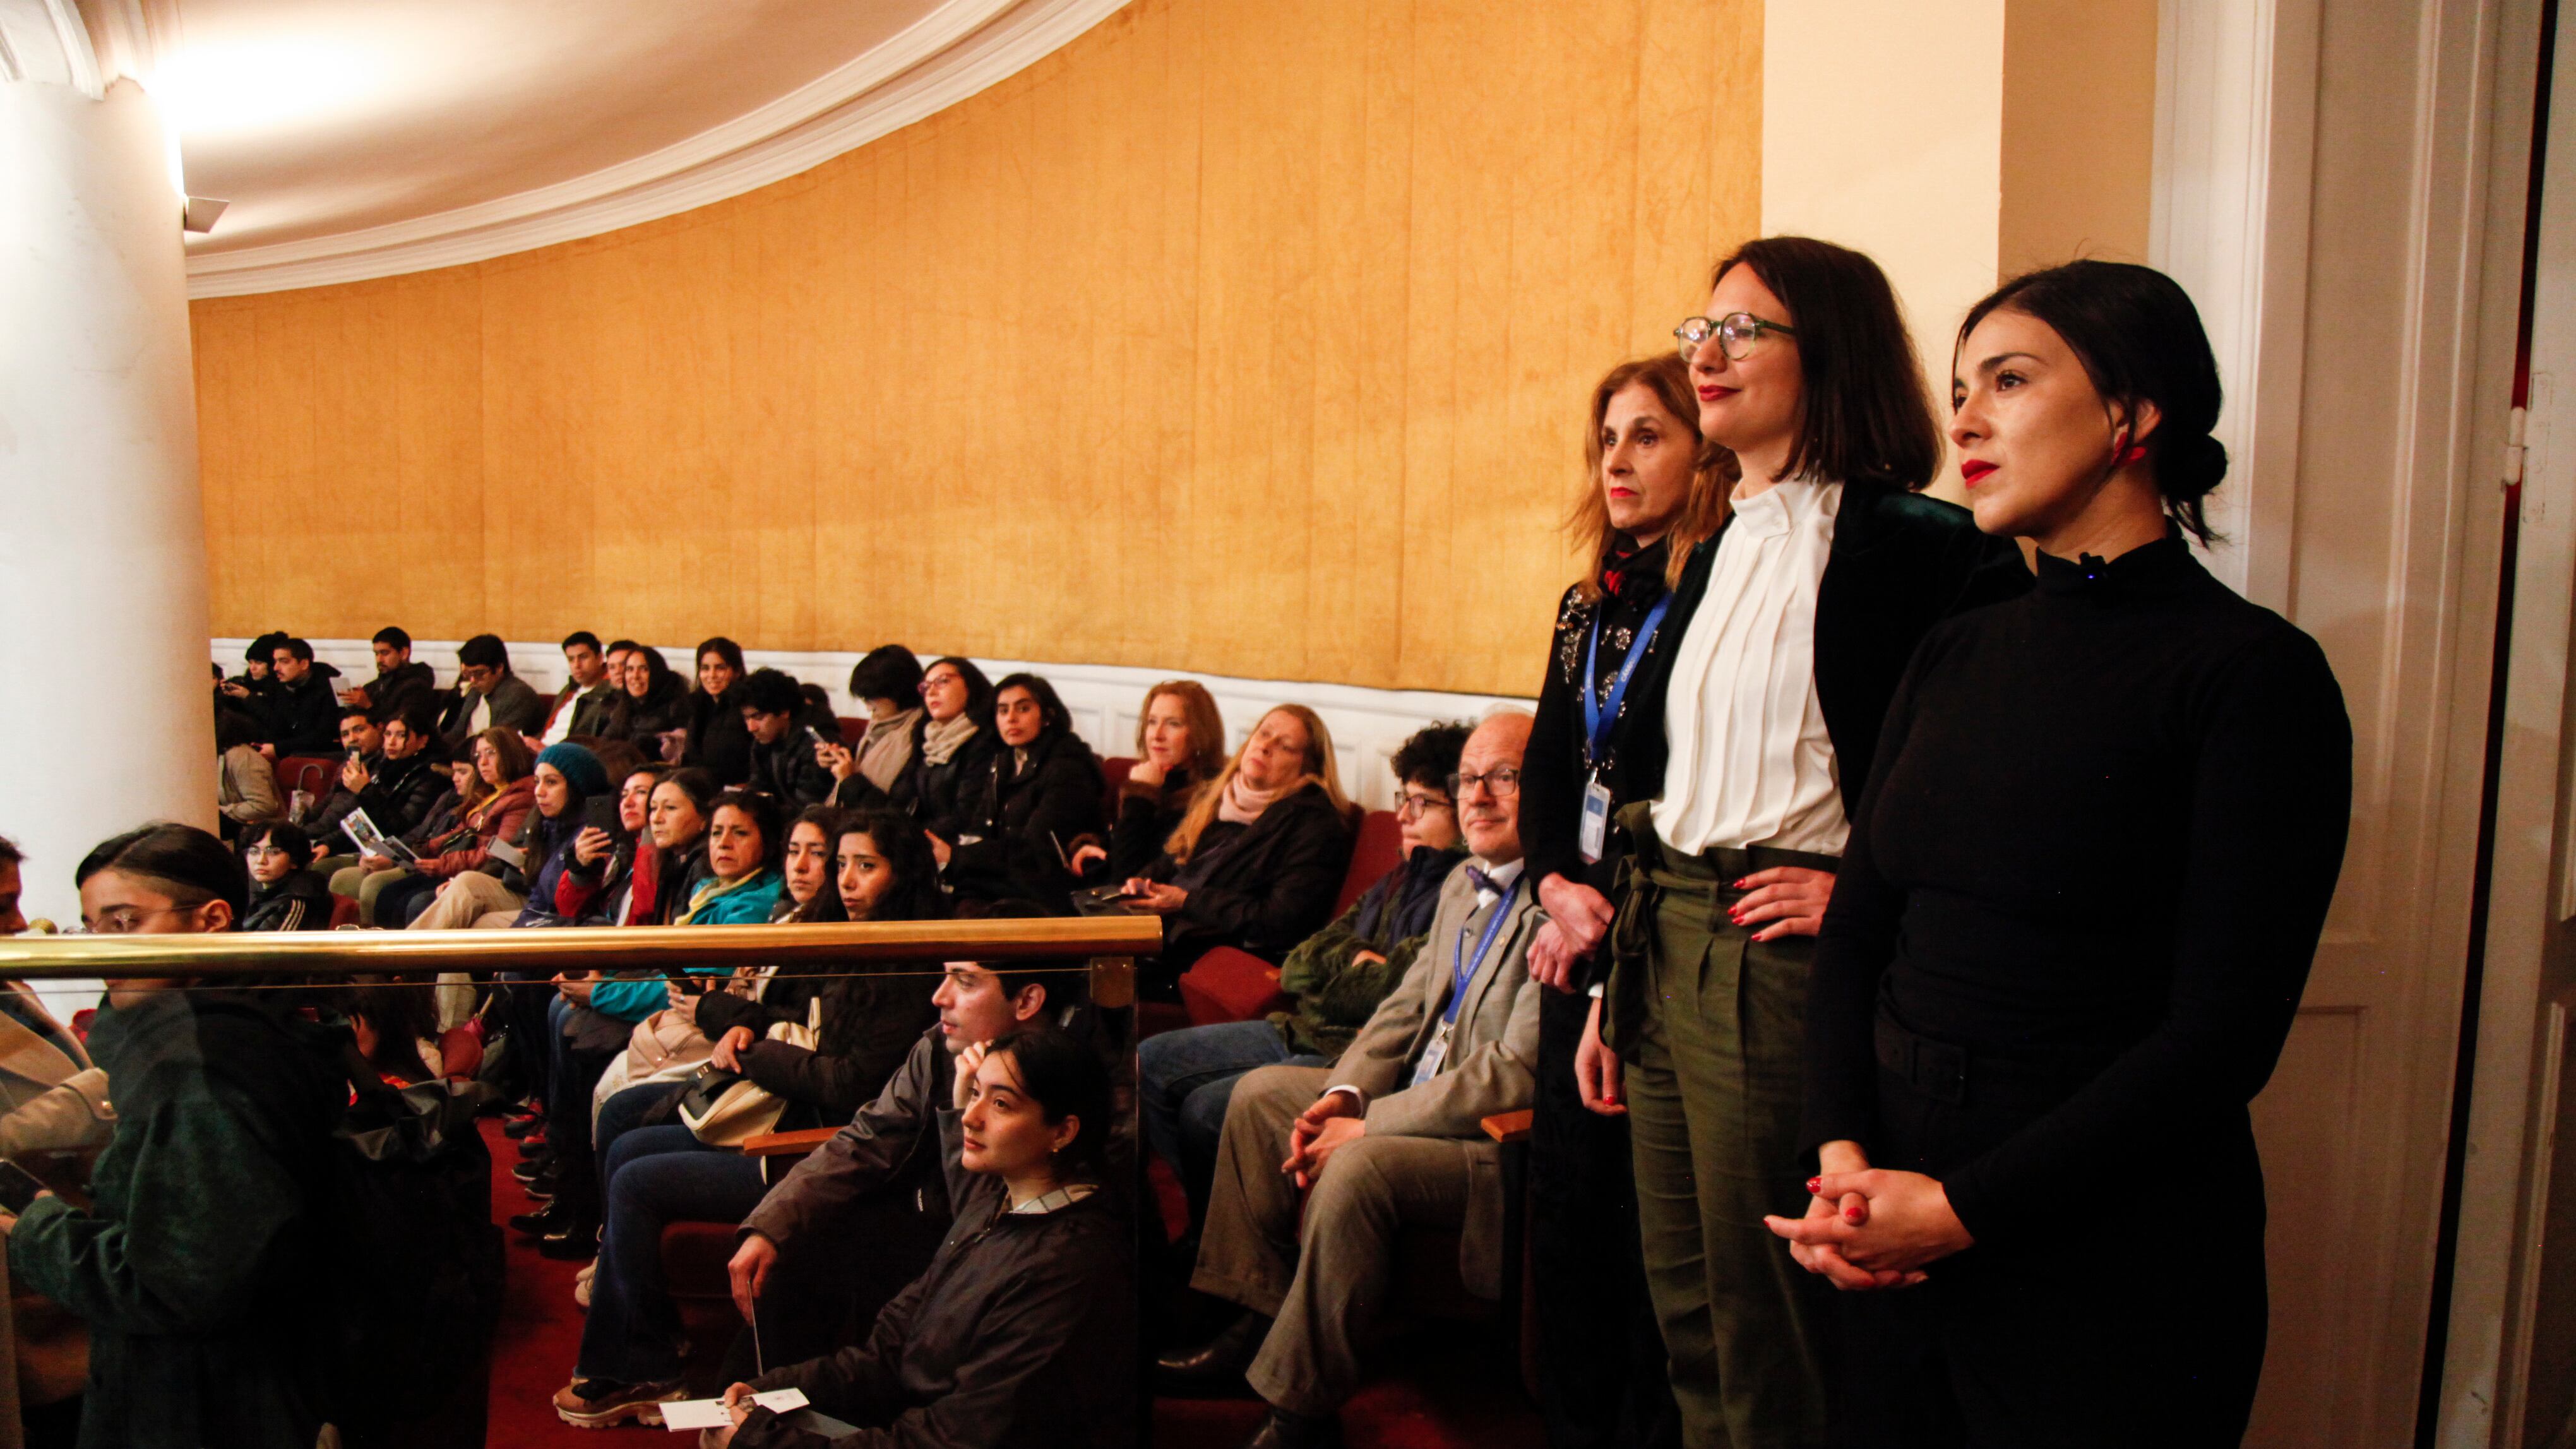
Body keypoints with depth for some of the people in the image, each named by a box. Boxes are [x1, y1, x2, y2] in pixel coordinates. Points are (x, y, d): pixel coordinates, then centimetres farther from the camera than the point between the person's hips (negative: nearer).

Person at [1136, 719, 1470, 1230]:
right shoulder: (1400, 878, 14)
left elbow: (1395, 995, -22)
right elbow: (1297, 967, 12)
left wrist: (1329, 978, -2)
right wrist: (1356, 960, -8)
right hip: (1303, 1033, 10)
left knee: (1206, 1109, -23)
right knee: (1148, 1063, 6)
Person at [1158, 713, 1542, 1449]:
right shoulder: (1464, 884, 11)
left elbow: (1516, 1074, -26)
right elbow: (1407, 1006, 13)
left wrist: (1367, 1127, -20)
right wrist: (1342, 1095, -5)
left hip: (1506, 1141, -10)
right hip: (1420, 1093, 10)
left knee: (1357, 1168, -33)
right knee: (1261, 1094, 8)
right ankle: (1261, 1318, 12)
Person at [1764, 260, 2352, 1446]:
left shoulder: (2253, 673, -11)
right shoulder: (1956, 656, 7)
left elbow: (2223, 1035, -15)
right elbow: (1857, 924, 5)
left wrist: (1964, 1206, -17)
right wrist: (1841, 1151, -9)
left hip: (2109, 1258, -5)